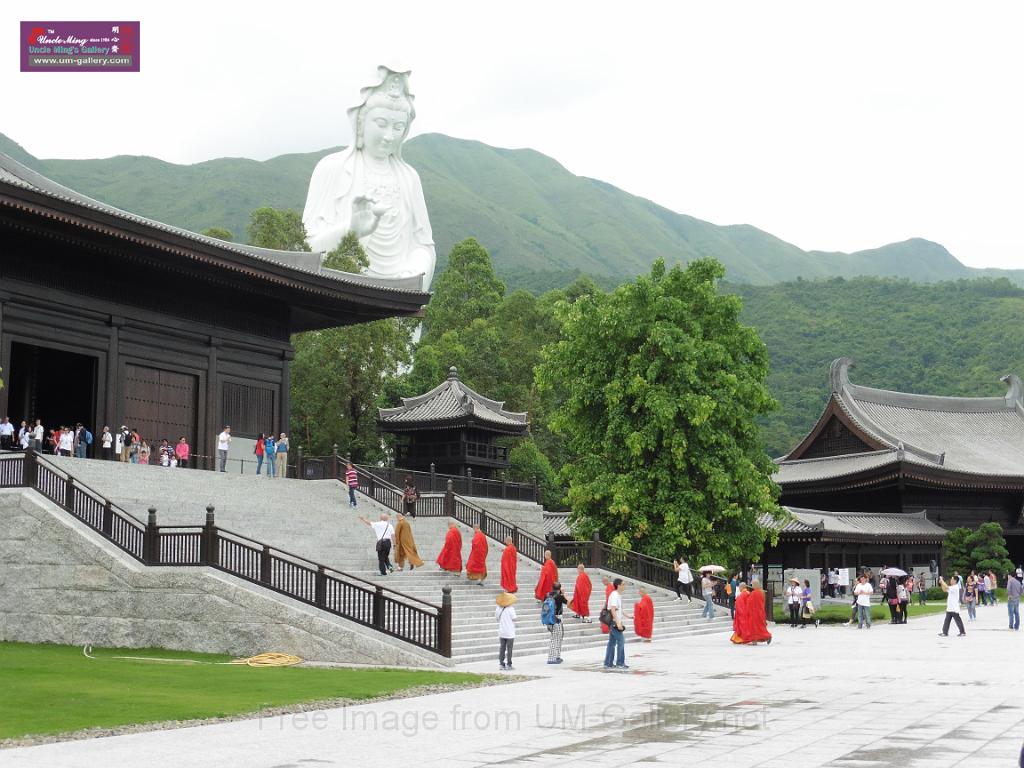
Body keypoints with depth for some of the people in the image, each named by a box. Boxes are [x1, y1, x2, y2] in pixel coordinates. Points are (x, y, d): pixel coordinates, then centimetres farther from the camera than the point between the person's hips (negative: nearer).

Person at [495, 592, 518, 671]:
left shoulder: (498, 609, -1)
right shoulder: (510, 609, -15)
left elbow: (496, 619, 8)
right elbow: (514, 619, -8)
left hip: (501, 632, 4)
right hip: (510, 632, -4)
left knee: (502, 648, 10)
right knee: (509, 649, 2)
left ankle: (501, 664, 9)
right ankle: (508, 664, 4)